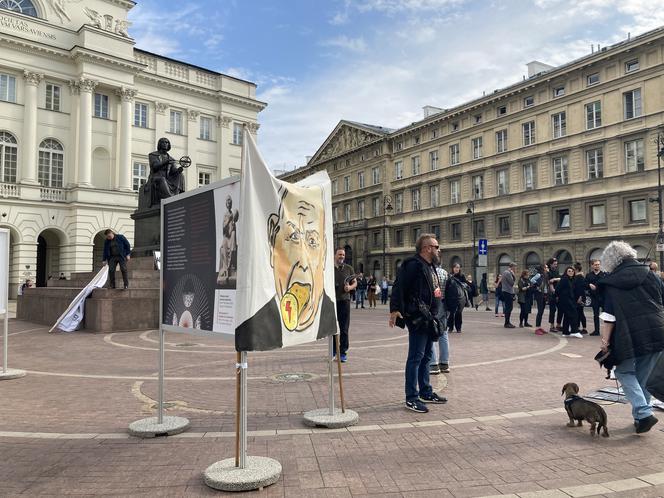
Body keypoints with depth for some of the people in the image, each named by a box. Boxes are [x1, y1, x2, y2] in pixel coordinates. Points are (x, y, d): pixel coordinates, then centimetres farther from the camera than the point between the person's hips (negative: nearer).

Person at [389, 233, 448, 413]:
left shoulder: (431, 266, 17)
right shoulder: (414, 264, -14)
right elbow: (399, 287, -21)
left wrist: (433, 316, 20)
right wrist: (395, 310, -28)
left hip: (428, 319, 10)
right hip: (417, 318, -10)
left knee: (426, 356, 17)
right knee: (416, 357, -5)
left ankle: (425, 392, 29)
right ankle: (411, 398, 1)